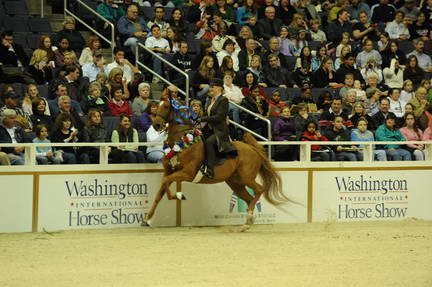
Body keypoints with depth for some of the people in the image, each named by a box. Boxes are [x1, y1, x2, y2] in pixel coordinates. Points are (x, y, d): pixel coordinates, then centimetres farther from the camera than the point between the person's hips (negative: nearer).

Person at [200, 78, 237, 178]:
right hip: (210, 130, 9)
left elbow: (219, 117, -17)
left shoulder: (223, 100, -7)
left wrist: (203, 119, -19)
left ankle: (209, 170, -40)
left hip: (220, 131, -9)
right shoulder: (210, 101, 18)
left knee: (209, 142, -34)